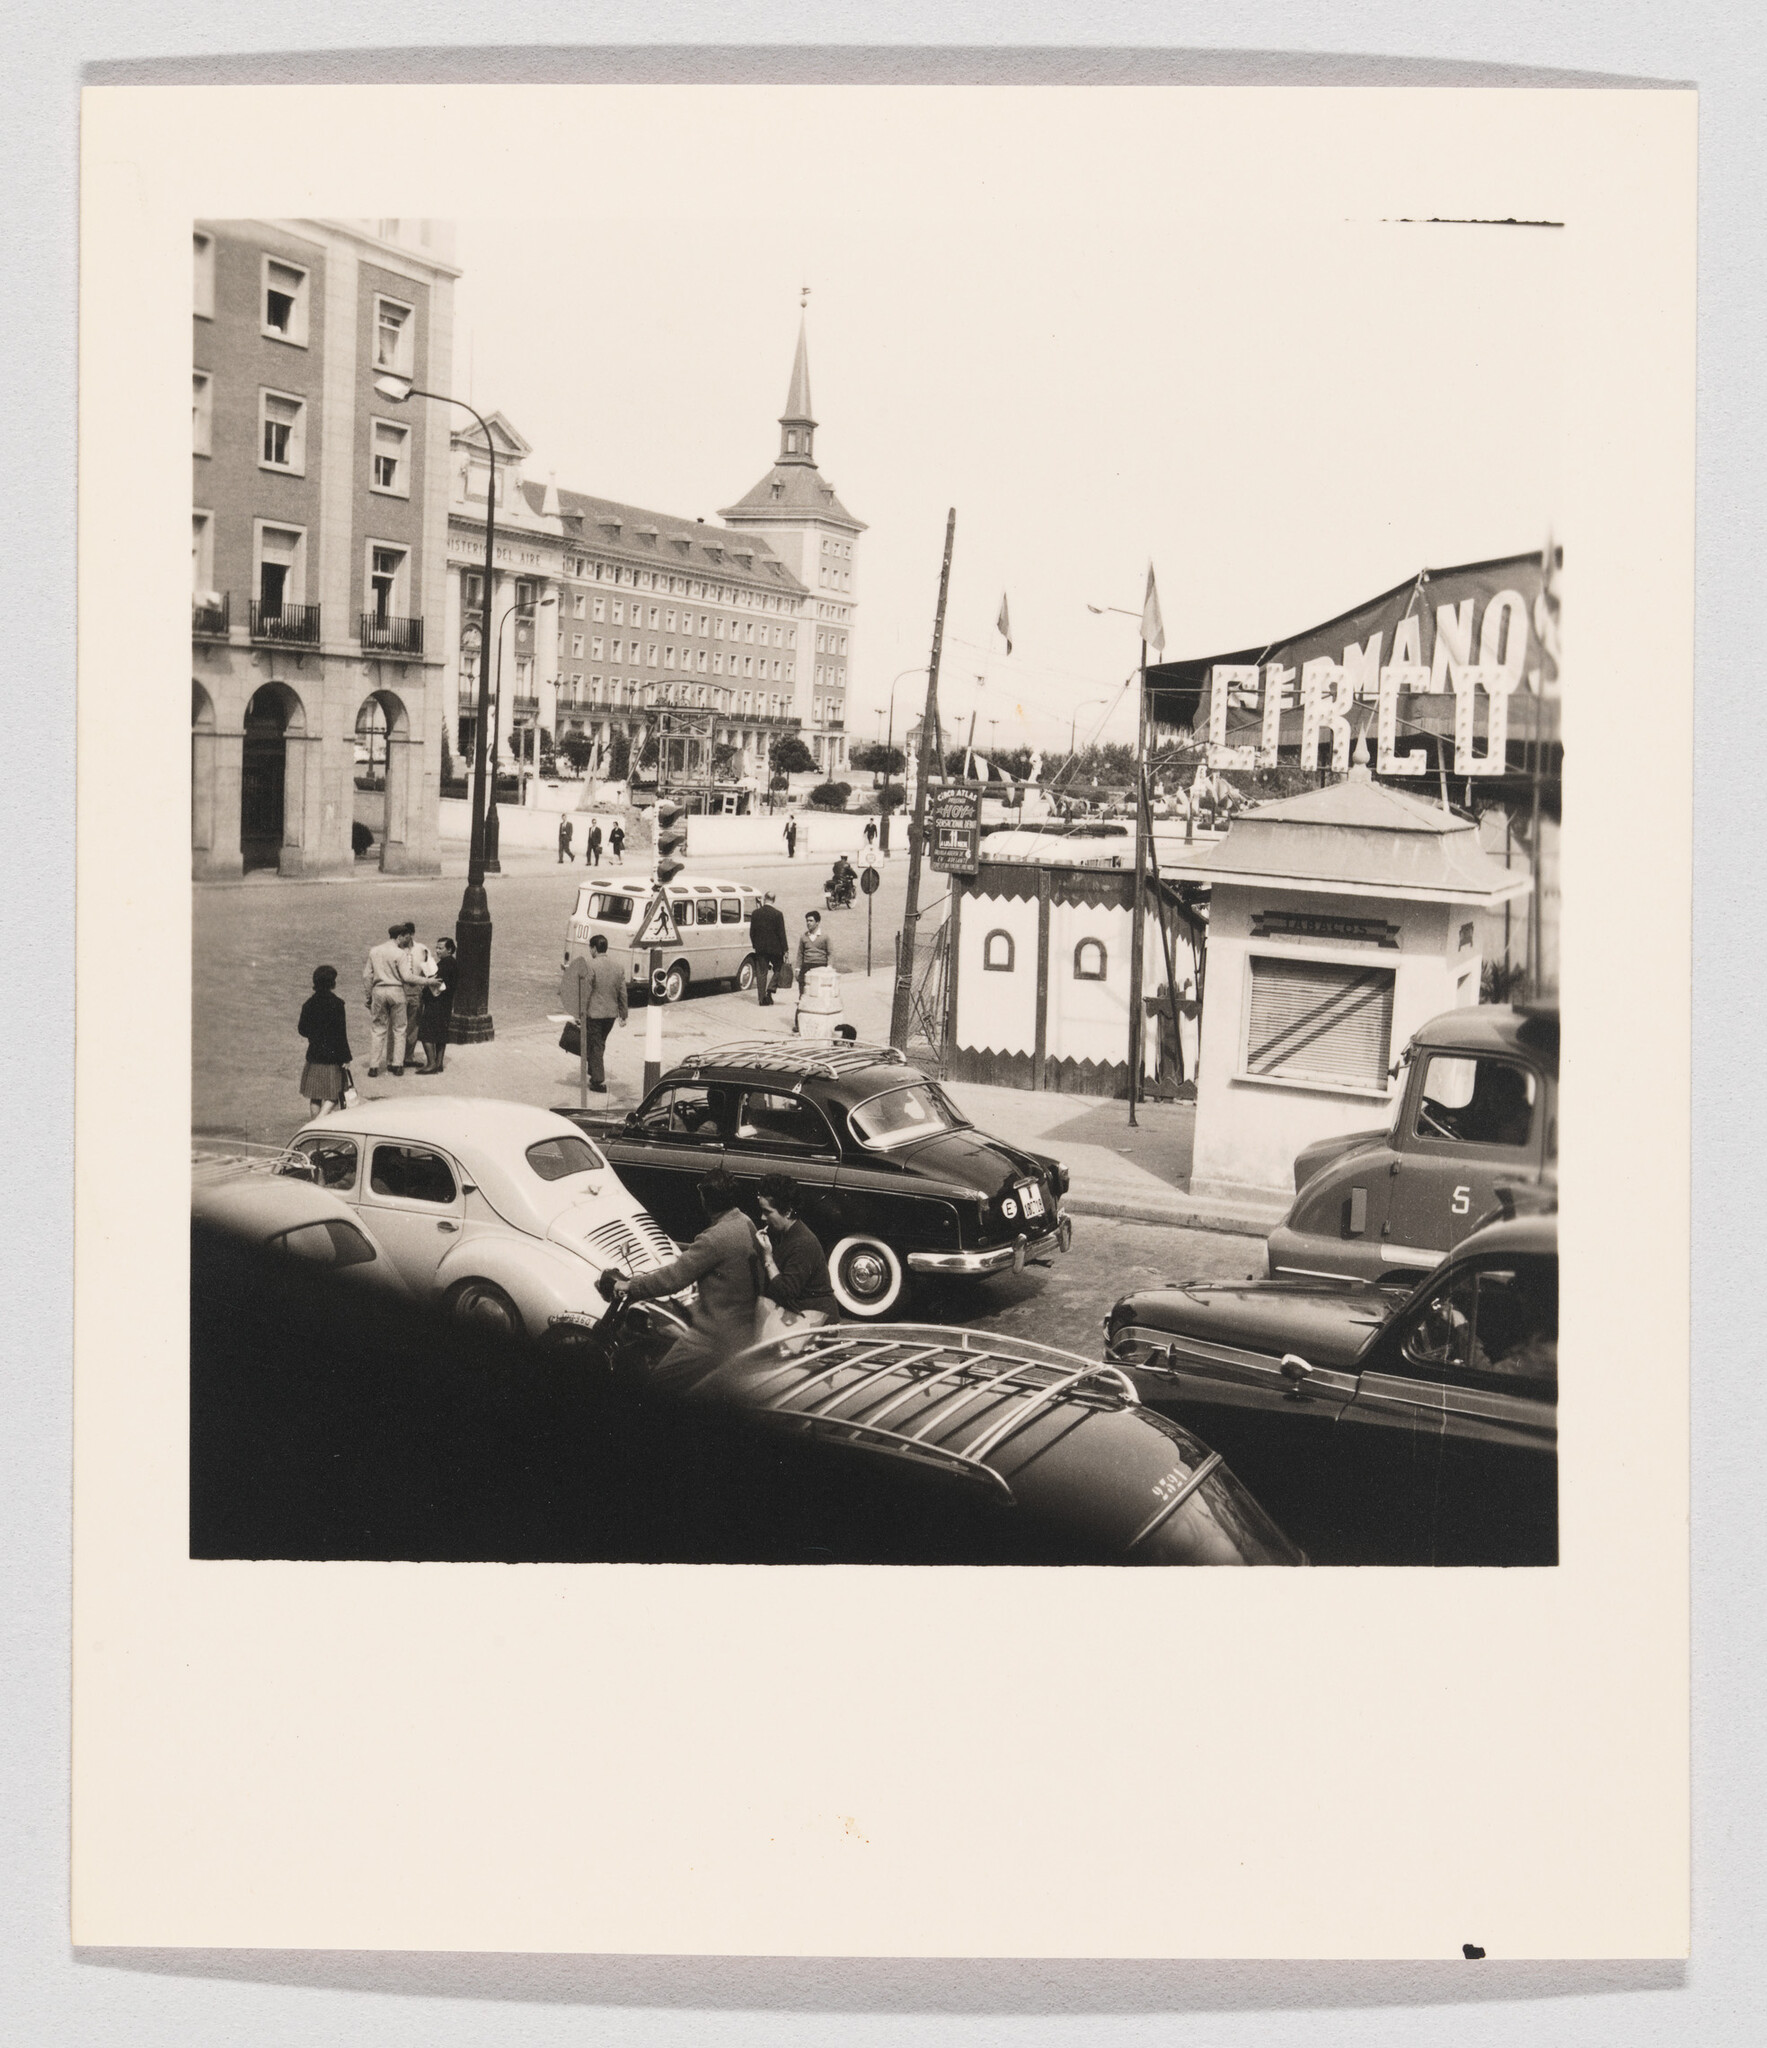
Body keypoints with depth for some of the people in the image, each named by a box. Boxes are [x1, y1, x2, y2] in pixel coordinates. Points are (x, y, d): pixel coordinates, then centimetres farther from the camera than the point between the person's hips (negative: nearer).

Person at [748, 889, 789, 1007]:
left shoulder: (755, 913, 0)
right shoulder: (777, 914, -11)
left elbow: (752, 932, 5)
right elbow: (781, 934, -9)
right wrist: (785, 950, -4)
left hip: (760, 948, 3)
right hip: (775, 947, -3)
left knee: (761, 973, 8)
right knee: (778, 969, 14)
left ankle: (762, 999, 8)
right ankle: (770, 990, -4)